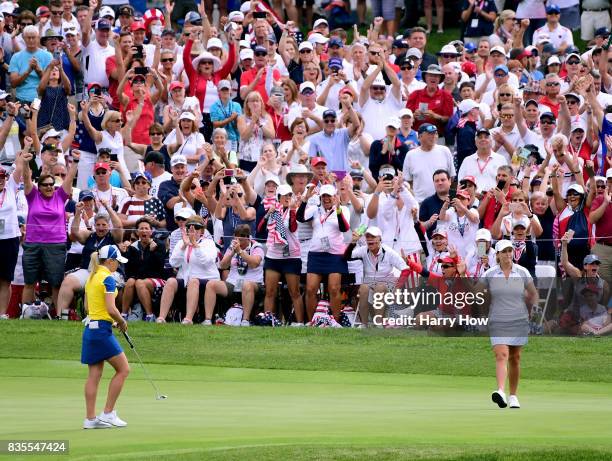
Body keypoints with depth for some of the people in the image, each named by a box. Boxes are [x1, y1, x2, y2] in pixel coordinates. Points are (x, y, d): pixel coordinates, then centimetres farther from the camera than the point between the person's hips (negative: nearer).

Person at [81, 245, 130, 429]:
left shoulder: (91, 278, 14)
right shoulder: (108, 278, -12)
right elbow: (111, 309, -19)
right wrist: (122, 322, -1)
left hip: (90, 328, 9)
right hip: (102, 329, -9)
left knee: (94, 375, 8)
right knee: (123, 369, 0)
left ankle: (90, 418, 6)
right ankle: (108, 413, -3)